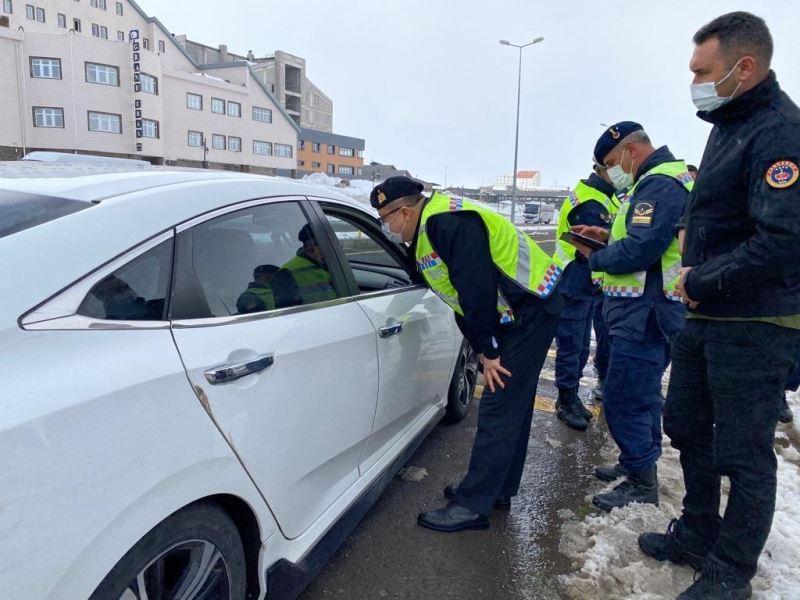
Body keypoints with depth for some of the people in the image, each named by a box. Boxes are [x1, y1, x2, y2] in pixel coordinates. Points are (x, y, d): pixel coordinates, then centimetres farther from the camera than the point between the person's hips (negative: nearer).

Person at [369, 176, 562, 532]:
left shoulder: (448, 223, -22)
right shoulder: (427, 235, 12)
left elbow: (477, 289, -26)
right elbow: (462, 299, 12)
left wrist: (489, 350, -17)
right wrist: (482, 350, 7)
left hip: (531, 310, -11)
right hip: (517, 315, 11)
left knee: (498, 411, -8)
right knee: (512, 405, 16)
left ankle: (471, 506, 1)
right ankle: (497, 489, 30)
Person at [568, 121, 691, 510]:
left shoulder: (660, 183, -16)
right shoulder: (666, 179, 18)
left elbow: (639, 251, -25)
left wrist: (595, 258, -8)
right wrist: (608, 236, 10)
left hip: (644, 314, -11)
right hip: (646, 311, 11)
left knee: (623, 398, -5)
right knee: (642, 393, 20)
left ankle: (642, 484, 8)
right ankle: (639, 463, 35)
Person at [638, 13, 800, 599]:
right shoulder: (729, 123, 12)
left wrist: (700, 282, -18)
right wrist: (696, 252, 8)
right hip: (706, 315, 10)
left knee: (744, 456, 5)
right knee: (688, 429, 19)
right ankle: (698, 534, 38)